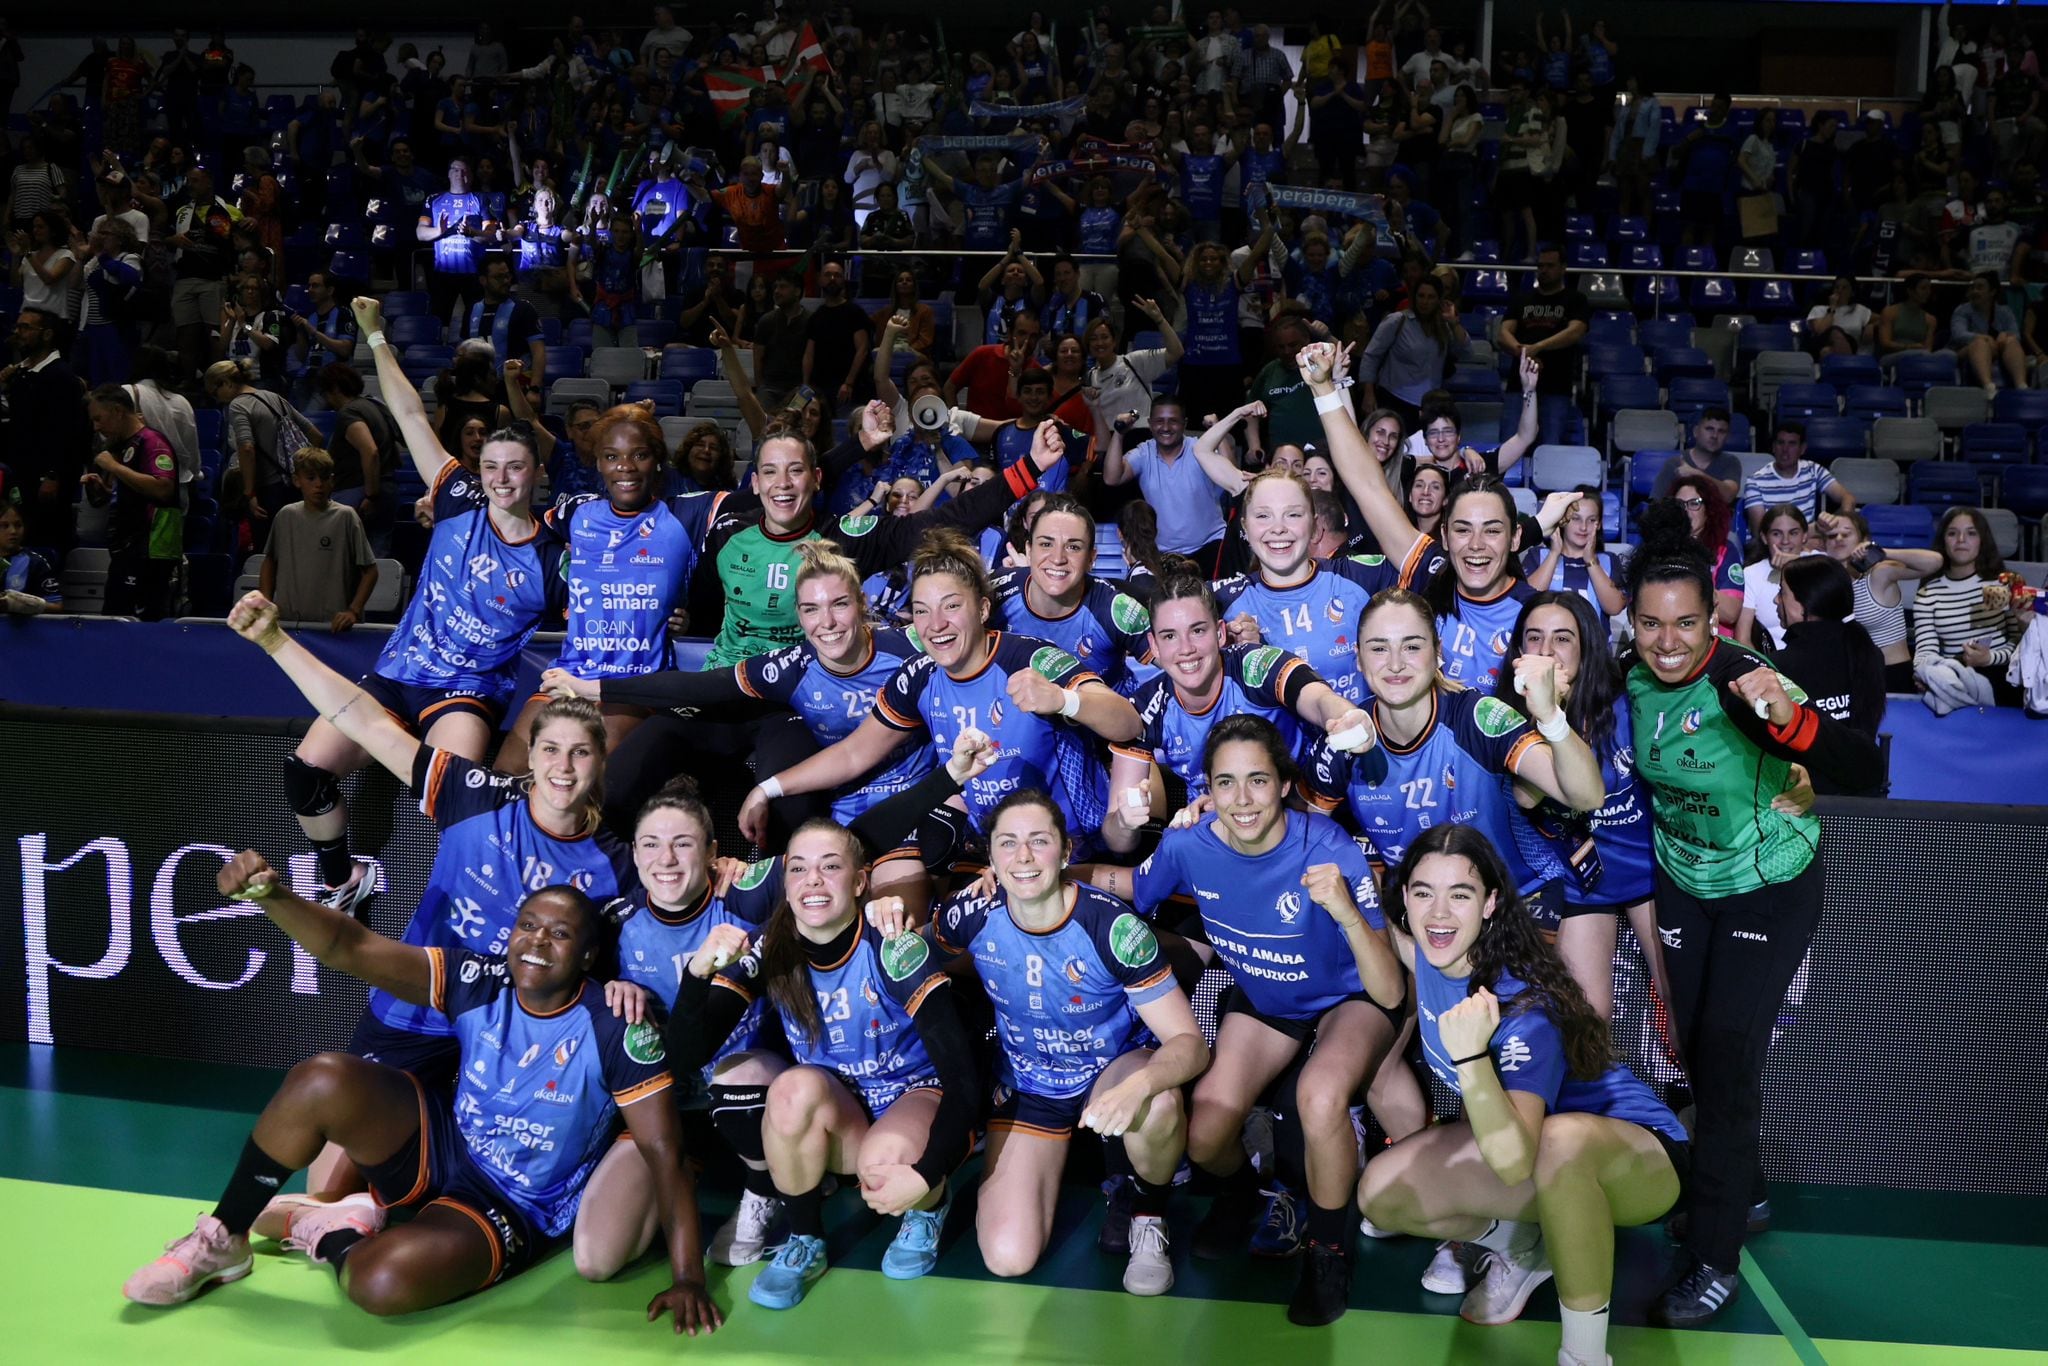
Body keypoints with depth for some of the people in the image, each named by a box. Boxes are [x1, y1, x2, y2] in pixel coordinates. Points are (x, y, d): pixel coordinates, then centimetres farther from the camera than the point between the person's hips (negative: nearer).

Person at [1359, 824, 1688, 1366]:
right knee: (1381, 1193, -11)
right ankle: (1521, 1249, 15)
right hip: (1517, 1142, 7)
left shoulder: (1523, 1006, -32)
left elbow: (1516, 1162, -41)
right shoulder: (1427, 952, -14)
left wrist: (1469, 1056, -52)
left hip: (1638, 1151, -7)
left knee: (1561, 1139, -43)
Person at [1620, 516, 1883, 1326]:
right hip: (1684, 883, 6)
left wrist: (1787, 719, -57)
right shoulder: (1635, 680, -13)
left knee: (1728, 1055, -9)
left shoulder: (1741, 681, -29)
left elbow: (1863, 775, -40)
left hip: (1770, 888, -5)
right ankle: (1742, 1191, 38)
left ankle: (1715, 1259, 3)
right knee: (1693, 1046, 13)